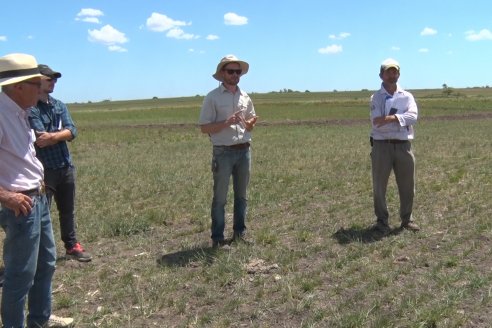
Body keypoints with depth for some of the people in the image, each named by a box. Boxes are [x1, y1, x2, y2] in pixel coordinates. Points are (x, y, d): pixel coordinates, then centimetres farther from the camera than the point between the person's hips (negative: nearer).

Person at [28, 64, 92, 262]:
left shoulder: (59, 106, 11)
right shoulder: (30, 108, -11)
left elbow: (72, 131, -3)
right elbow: (40, 139, -21)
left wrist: (52, 136, -18)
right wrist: (61, 134, -8)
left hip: (66, 167, 7)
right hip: (44, 170, -7)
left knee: (68, 210, 18)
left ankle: (71, 246, 32)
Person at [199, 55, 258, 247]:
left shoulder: (245, 97, 11)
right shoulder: (213, 97, -5)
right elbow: (204, 127, -8)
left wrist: (251, 123, -4)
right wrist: (226, 123, -20)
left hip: (244, 150, 5)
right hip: (223, 152, -5)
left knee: (241, 195, 13)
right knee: (220, 197, 0)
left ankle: (240, 233, 24)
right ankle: (217, 238, 8)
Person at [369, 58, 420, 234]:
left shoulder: (407, 96, 10)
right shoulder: (376, 98, 2)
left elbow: (413, 116, -9)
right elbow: (377, 122, -13)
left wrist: (392, 118, -21)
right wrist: (401, 120, -9)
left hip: (403, 146, 3)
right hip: (382, 146, -2)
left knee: (407, 186, 9)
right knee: (379, 186, 4)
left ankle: (407, 219, 25)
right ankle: (382, 221, 17)